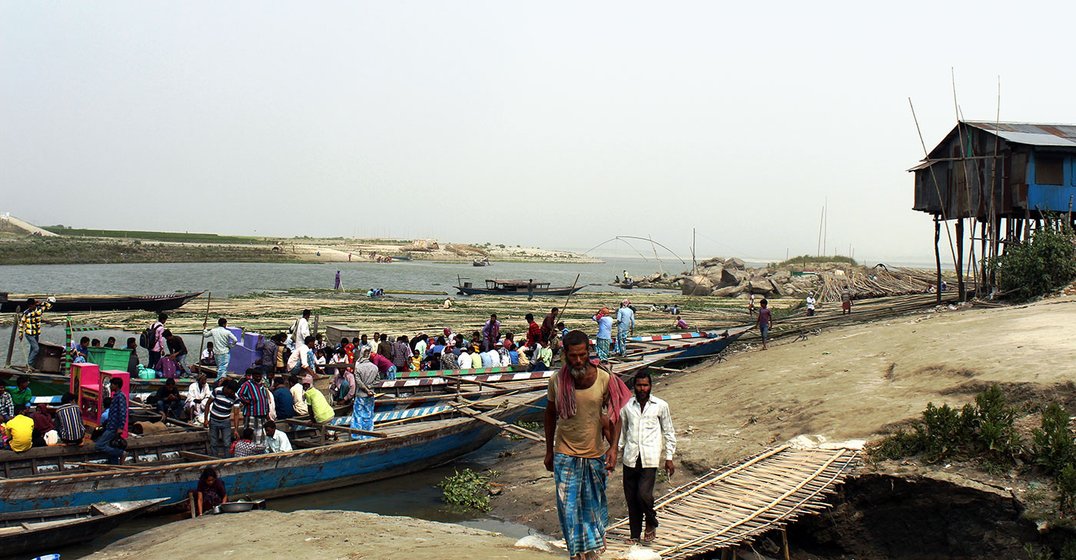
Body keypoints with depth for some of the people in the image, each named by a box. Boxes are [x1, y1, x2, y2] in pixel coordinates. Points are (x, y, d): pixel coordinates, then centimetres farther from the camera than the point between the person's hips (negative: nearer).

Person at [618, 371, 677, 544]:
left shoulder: (661, 406, 2)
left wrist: (669, 458, 6)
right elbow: (621, 431, 18)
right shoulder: (627, 406, 8)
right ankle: (635, 535, 19)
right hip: (630, 458, 3)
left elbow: (669, 432, 8)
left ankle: (651, 524, 13)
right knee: (631, 498, 5)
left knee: (644, 495, -15)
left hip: (649, 459, -3)